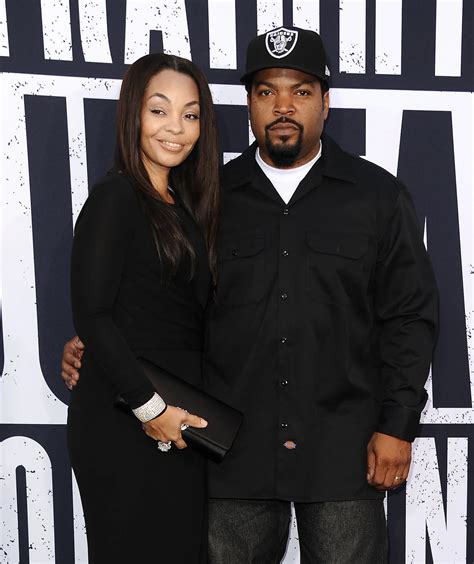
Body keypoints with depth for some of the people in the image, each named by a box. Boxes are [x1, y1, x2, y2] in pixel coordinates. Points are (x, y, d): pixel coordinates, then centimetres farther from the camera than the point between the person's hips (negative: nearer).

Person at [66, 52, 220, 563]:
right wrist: (150, 407, -15)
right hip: (123, 422, -7)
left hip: (176, 423, 8)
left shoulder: (183, 206, 13)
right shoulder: (116, 196, -10)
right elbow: (91, 316, -16)